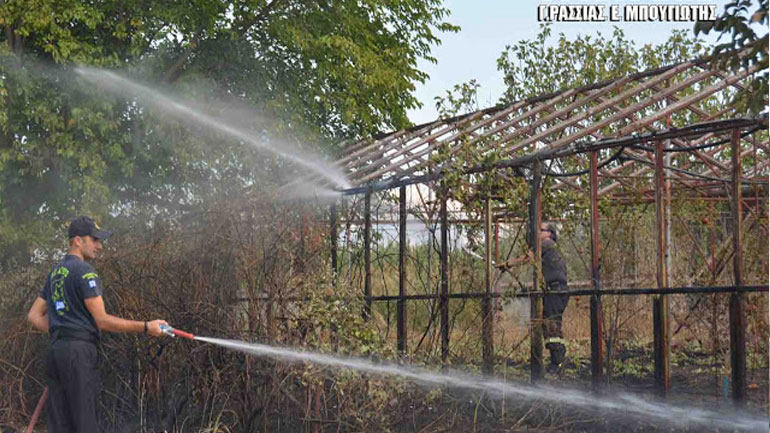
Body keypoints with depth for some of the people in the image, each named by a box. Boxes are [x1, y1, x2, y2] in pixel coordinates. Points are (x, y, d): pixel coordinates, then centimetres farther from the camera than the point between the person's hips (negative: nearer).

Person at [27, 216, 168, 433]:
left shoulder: (56, 272, 19)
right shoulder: (84, 271, -9)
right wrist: (146, 327, -10)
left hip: (55, 350, 9)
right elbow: (103, 321, -13)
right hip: (79, 350, -9)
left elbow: (34, 315, 23)